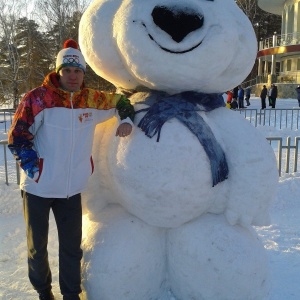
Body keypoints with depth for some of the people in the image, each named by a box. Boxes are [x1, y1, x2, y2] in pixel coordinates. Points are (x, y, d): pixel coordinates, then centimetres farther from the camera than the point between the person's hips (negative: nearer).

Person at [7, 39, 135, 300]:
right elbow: (17, 137, -9)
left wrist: (127, 121, -3)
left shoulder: (92, 100, -1)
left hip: (71, 190, 3)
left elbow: (121, 101, 15)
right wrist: (32, 167, -15)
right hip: (38, 188, -2)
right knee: (37, 247, 15)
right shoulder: (38, 98, -13)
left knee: (72, 248, 13)